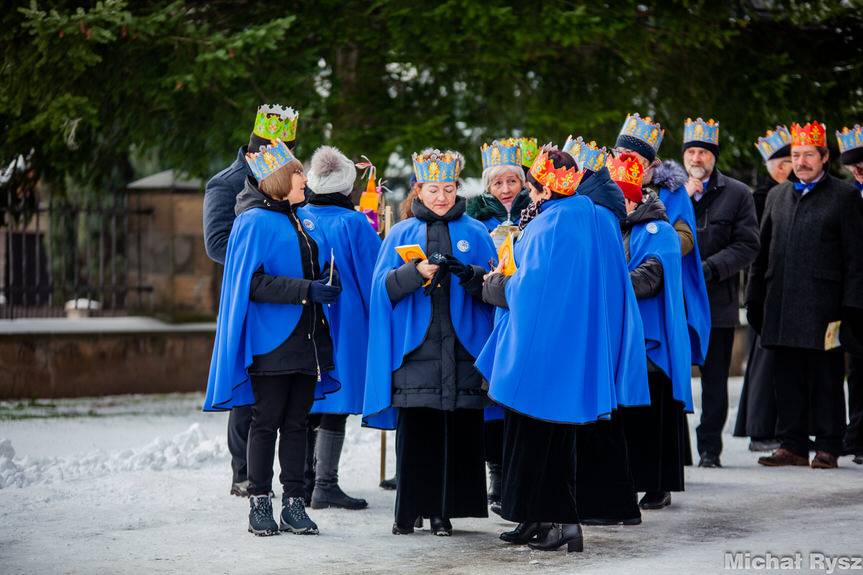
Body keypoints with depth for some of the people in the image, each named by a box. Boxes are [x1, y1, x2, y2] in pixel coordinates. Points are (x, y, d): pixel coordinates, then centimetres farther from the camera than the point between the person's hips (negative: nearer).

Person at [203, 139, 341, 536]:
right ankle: (259, 504, 5)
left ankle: (293, 503, 10)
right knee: (267, 421, -1)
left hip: (304, 337, 7)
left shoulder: (297, 219, 17)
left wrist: (323, 282, 8)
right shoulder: (255, 221, -9)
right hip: (271, 340, -7)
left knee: (296, 422, 7)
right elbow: (253, 283, -17)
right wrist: (306, 290, -20)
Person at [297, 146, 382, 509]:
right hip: (344, 326, -4)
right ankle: (325, 486, -4)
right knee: (335, 409, -2)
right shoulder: (354, 224, -9)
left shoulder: (298, 220, 2)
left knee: (306, 408, 11)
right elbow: (372, 278, -6)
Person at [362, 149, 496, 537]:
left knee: (459, 429, -3)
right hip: (415, 346, 0)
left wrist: (472, 275, -15)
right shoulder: (401, 234, 12)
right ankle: (409, 510, 3)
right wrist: (417, 271, -15)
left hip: (461, 344, 1)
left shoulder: (475, 233, 12)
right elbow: (384, 286, 3)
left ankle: (443, 510, 3)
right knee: (415, 429, -4)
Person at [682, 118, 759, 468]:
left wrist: (709, 268, -15)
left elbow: (748, 246, -3)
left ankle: (710, 448, 13)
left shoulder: (737, 194, 4)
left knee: (714, 380, 5)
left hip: (718, 302, -1)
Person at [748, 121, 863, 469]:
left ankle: (828, 448, 6)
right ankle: (792, 445, 13)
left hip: (822, 305, -4)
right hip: (782, 306, 5)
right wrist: (755, 301, 12)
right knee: (788, 378, 7)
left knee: (826, 378, 0)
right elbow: (763, 253, 18)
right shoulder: (777, 196, 16)